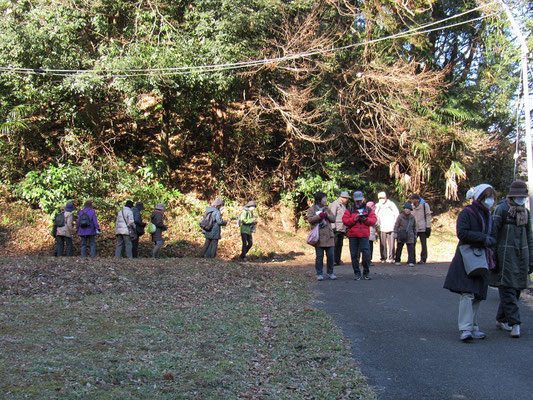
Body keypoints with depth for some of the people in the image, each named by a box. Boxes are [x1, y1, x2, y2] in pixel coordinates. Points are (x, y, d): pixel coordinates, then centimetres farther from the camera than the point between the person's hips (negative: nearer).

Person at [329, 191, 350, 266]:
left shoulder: (344, 205, 21)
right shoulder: (335, 204, -5)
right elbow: (332, 216, -11)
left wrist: (346, 228, 19)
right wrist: (333, 227, -17)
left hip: (342, 229, 8)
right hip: (336, 228, -8)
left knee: (340, 244, 7)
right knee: (334, 244, -8)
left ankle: (338, 260, 10)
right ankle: (333, 260, -7)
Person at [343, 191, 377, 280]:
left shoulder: (369, 210, 15)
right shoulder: (350, 210, 13)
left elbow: (374, 220, 5)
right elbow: (345, 220, 1)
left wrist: (366, 219, -13)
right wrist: (354, 219, -13)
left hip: (364, 236, -1)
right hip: (352, 236, 1)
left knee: (366, 254, -11)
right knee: (354, 255, 2)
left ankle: (366, 273, 3)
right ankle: (357, 273, 11)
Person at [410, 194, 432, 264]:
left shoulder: (424, 205, -2)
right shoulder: (413, 206, 14)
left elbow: (428, 216, -3)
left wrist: (428, 227, -8)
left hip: (422, 229, -5)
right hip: (414, 229, 5)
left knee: (423, 244, 0)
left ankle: (423, 259, 6)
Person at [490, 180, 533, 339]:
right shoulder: (501, 210, -5)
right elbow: (493, 234, -7)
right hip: (505, 253, -6)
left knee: (516, 288, 8)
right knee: (507, 287, -10)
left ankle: (501, 319, 21)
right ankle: (515, 323, -12)